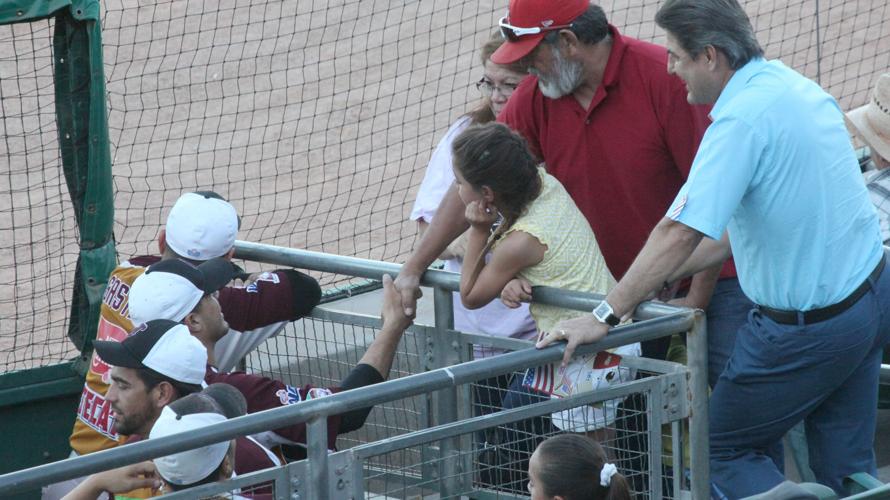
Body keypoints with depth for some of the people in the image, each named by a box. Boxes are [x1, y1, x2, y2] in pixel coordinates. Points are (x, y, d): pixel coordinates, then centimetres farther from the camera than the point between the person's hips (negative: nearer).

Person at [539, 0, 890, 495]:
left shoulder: (741, 119, -23)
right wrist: (661, 277, 15)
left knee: (725, 451, 7)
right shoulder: (791, 84, 6)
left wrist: (605, 315, -22)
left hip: (810, 328, -9)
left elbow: (681, 232, -26)